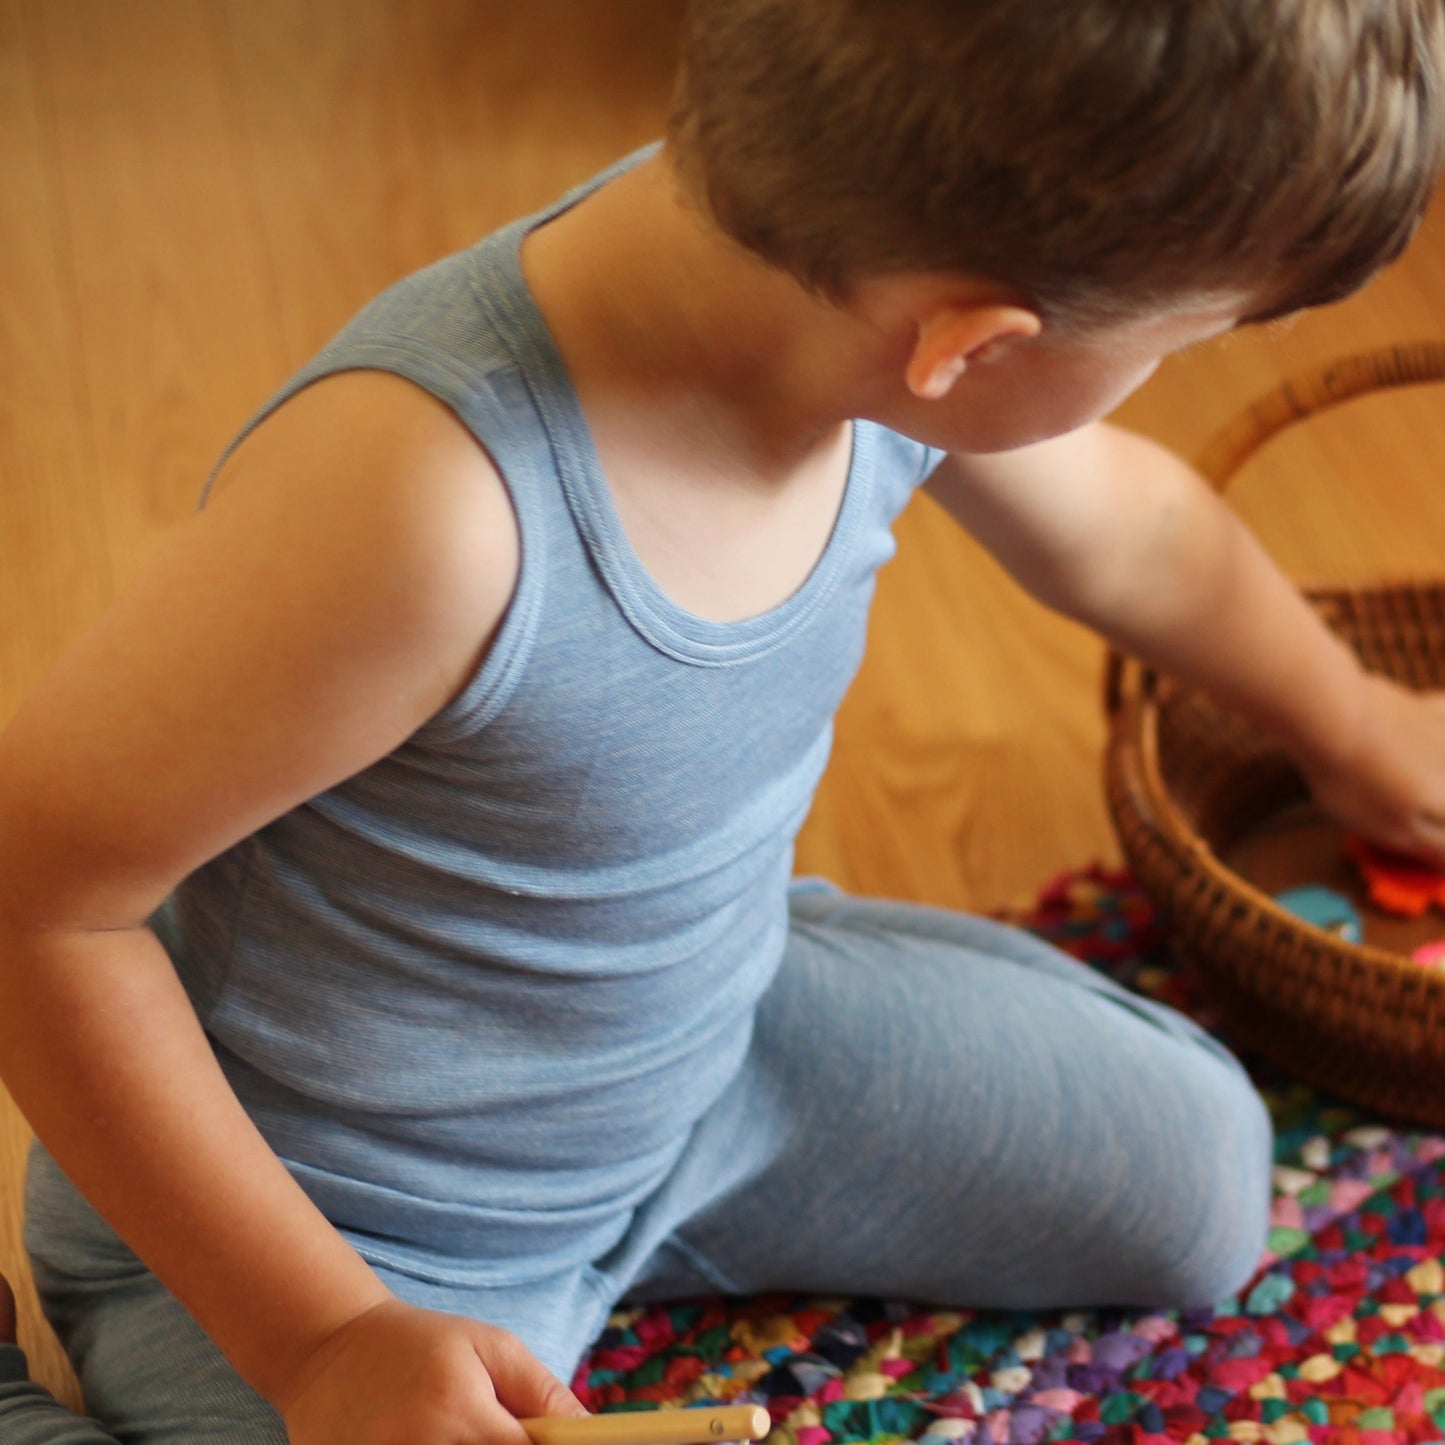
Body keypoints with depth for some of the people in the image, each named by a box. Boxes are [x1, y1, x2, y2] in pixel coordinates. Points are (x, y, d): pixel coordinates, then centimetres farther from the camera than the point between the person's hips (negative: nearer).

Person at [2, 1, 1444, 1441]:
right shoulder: (421, 497, -41)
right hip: (364, 1229, -7)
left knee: (1197, 1180, 14)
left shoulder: (878, 327, -17)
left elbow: (1122, 531, 7)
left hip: (706, 1041, 7)